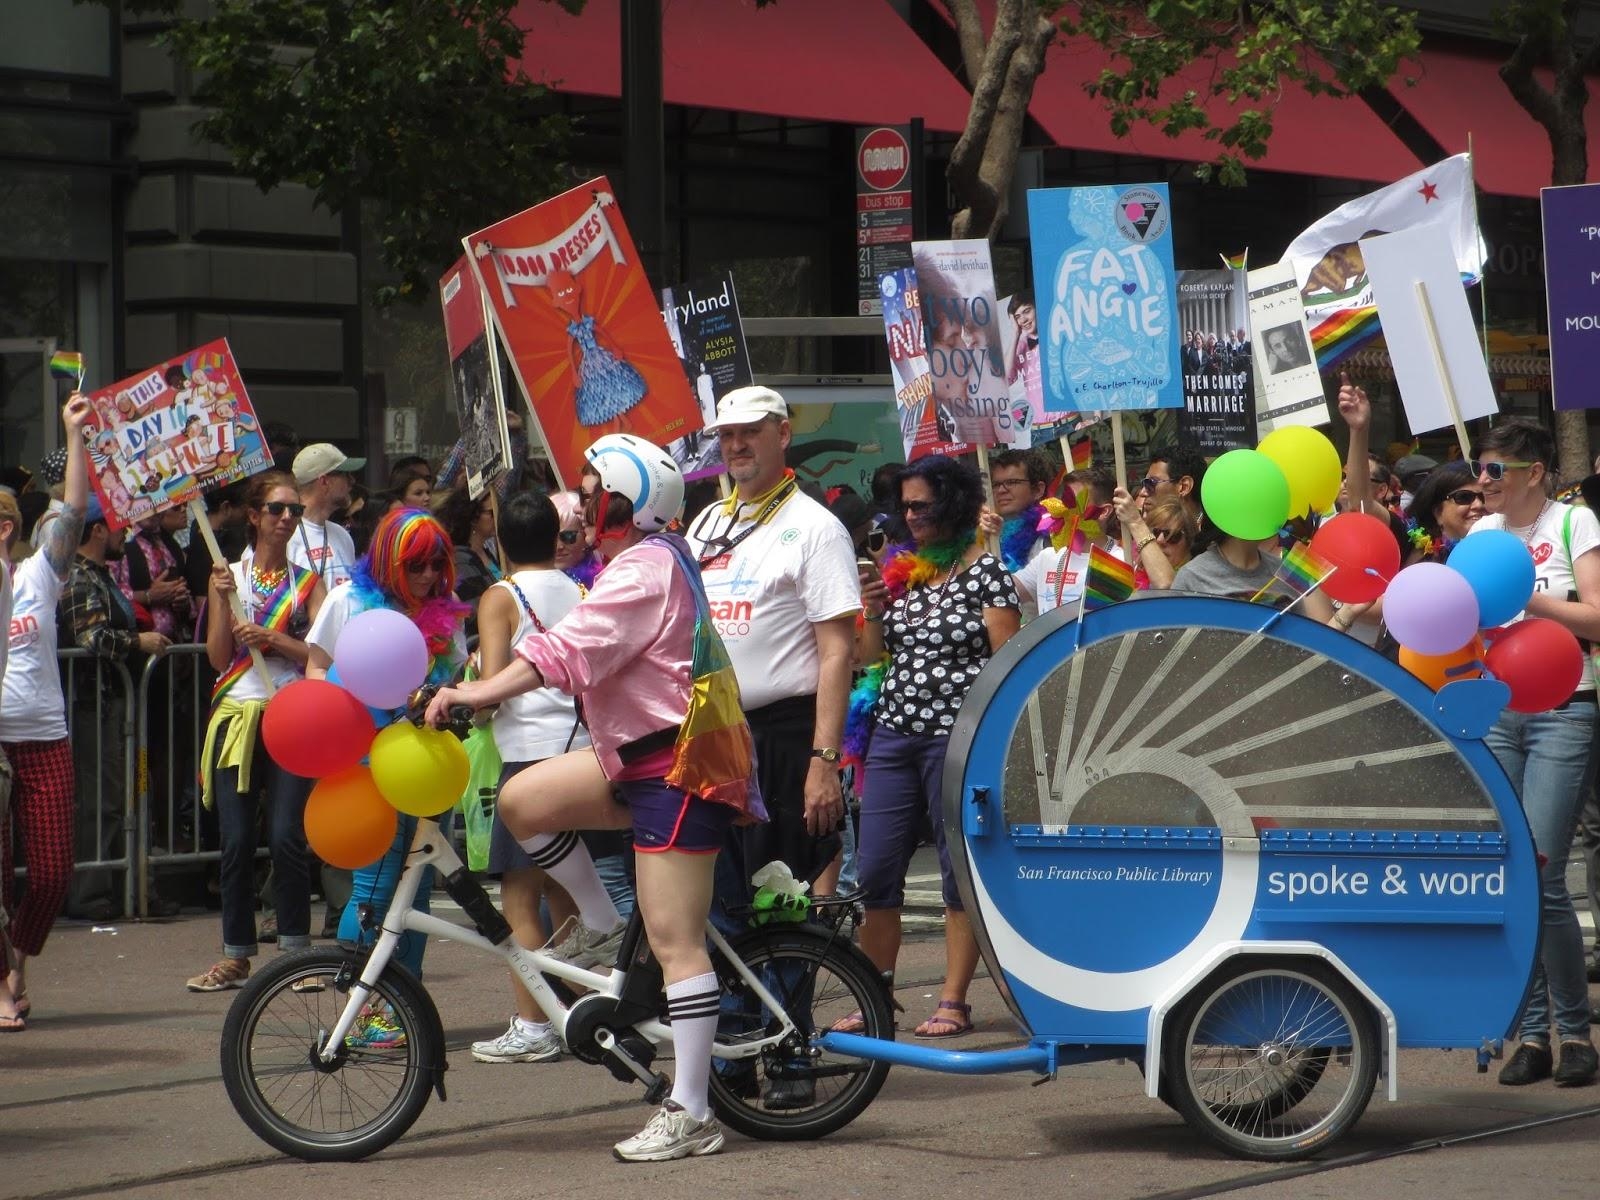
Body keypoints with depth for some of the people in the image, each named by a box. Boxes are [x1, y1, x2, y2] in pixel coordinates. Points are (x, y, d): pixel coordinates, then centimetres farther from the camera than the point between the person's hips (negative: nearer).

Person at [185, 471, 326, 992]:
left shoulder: (308, 582, 9)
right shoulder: (228, 575, 10)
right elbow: (219, 657, 3)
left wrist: (272, 637, -14)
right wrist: (222, 599, -8)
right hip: (237, 714, 1)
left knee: (287, 837, -9)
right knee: (236, 840, -1)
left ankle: (296, 949, 0)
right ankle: (236, 956, 7)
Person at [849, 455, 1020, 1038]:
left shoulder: (985, 570, -4)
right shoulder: (901, 570, 13)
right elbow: (872, 657, 19)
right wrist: (875, 613, 0)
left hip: (958, 735, -6)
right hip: (894, 732, 6)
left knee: (961, 872, 2)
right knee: (875, 871, 3)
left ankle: (953, 1002, 8)